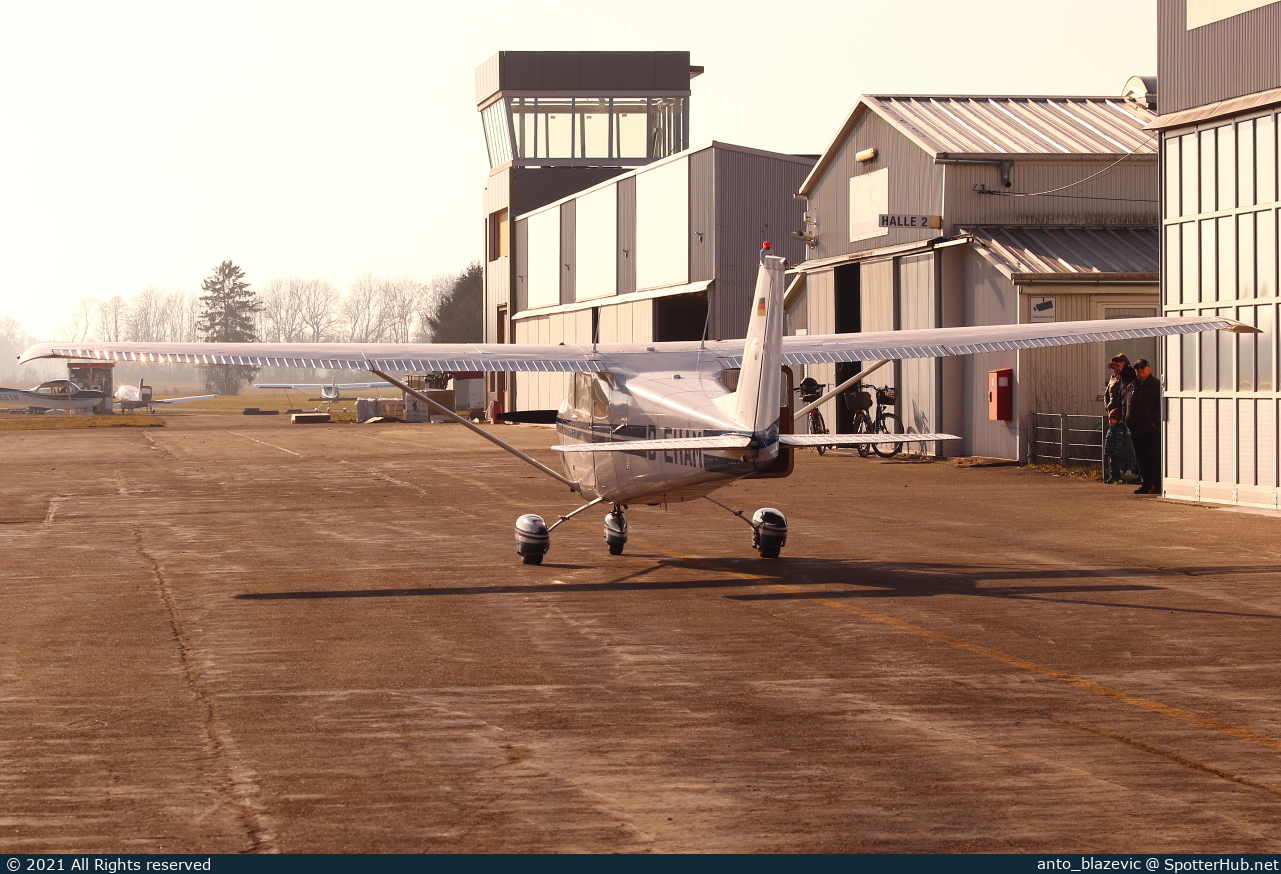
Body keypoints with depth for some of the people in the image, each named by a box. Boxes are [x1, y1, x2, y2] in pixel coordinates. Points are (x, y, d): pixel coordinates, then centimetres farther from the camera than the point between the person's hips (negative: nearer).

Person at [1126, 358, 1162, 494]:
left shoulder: (1156, 385, -4)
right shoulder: (1133, 385, 18)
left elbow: (1162, 406, -10)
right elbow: (1129, 406, 24)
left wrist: (1154, 421, -17)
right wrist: (1128, 422, 12)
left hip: (1151, 430, -7)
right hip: (1136, 429, 7)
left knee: (1154, 458, -5)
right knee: (1142, 459, 10)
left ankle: (1157, 486, -3)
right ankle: (1146, 485, 15)